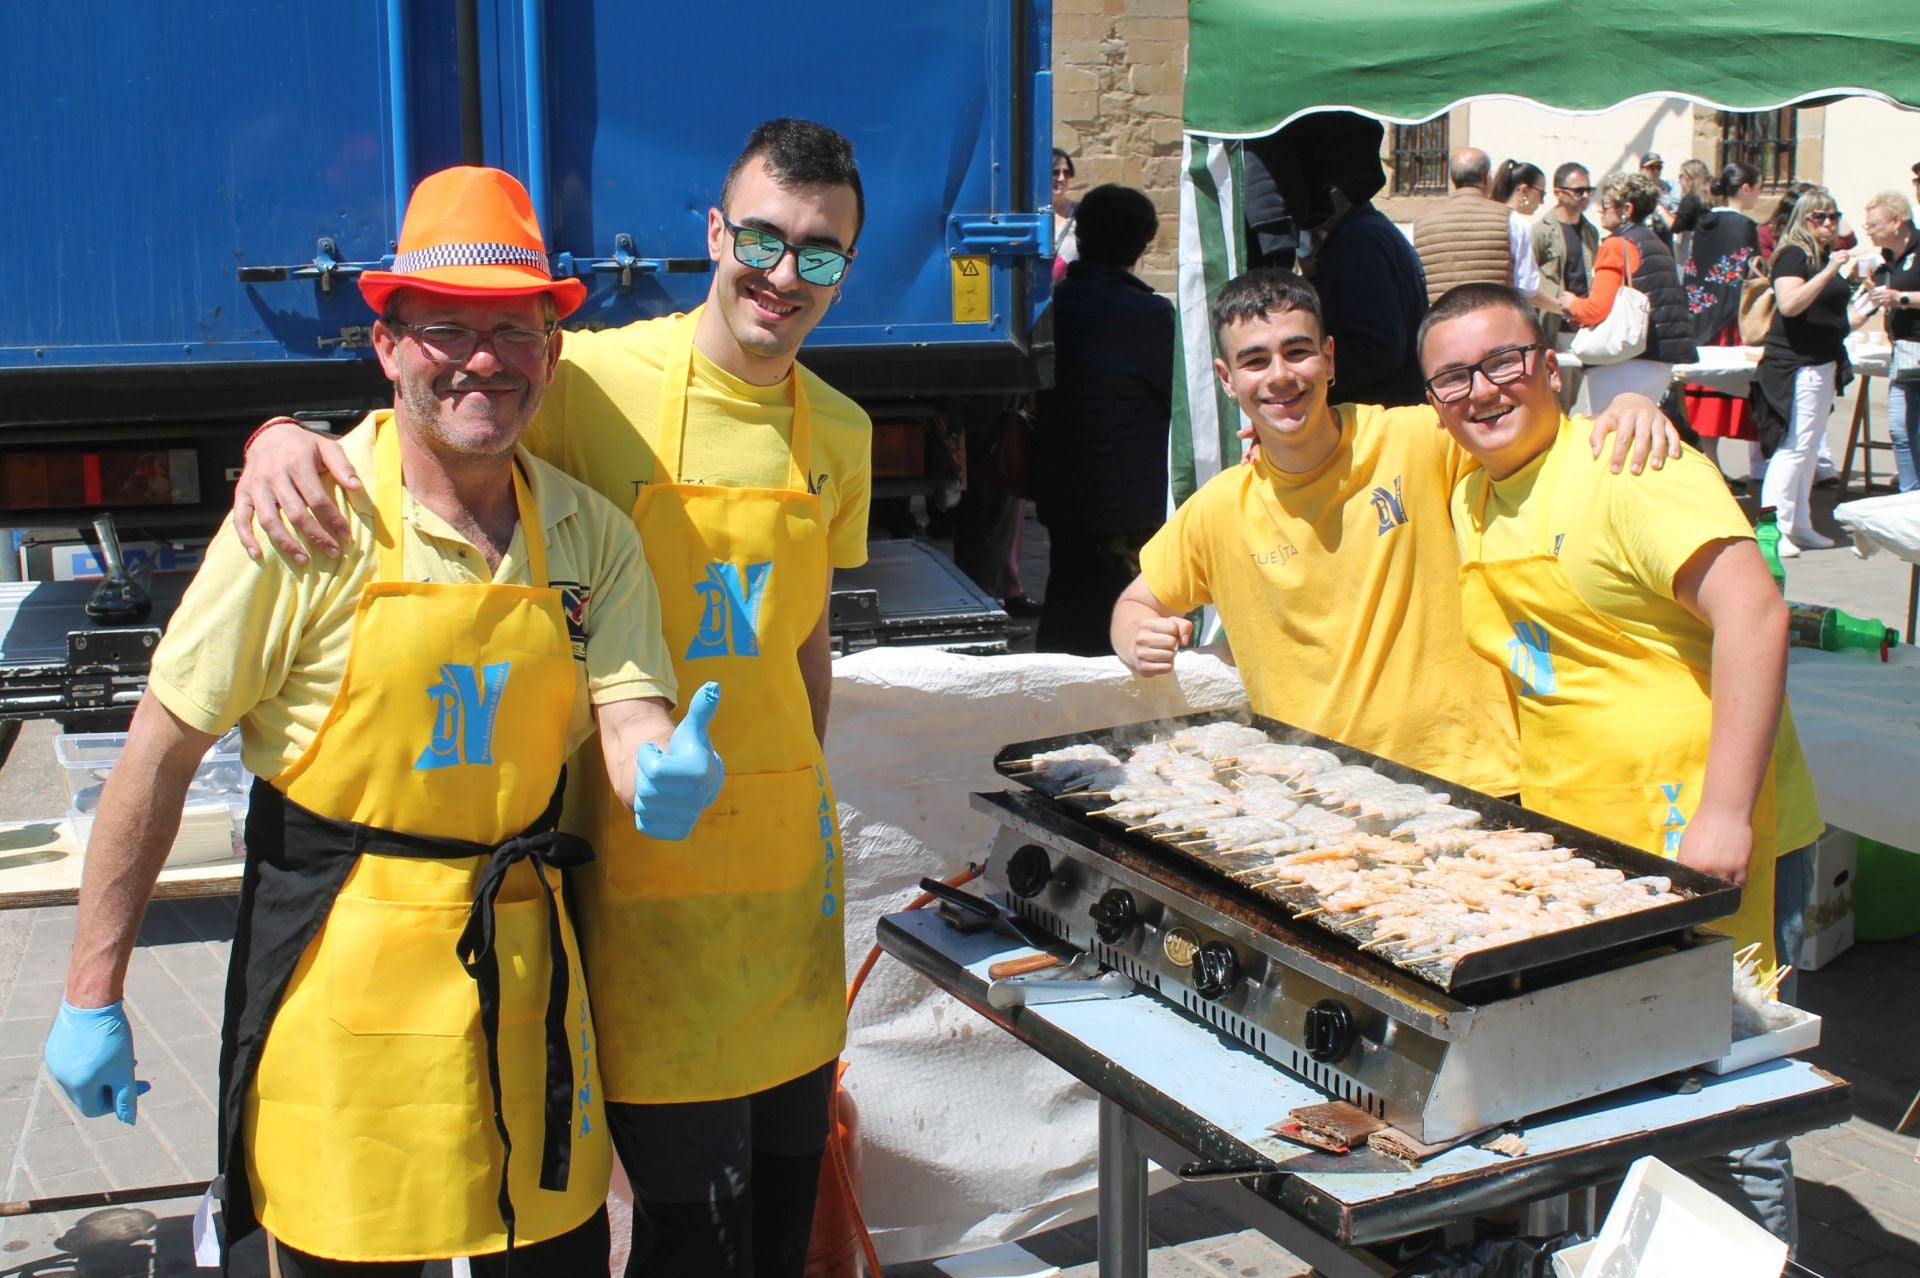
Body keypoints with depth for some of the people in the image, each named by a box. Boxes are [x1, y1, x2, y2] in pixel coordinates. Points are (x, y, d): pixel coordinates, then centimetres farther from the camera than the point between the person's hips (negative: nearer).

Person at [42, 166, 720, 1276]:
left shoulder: (592, 535, 1)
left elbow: (631, 730, -5)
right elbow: (163, 751, -10)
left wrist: (666, 775, -30)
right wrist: (94, 997, -8)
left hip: (525, 966, 4)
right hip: (340, 967, -4)